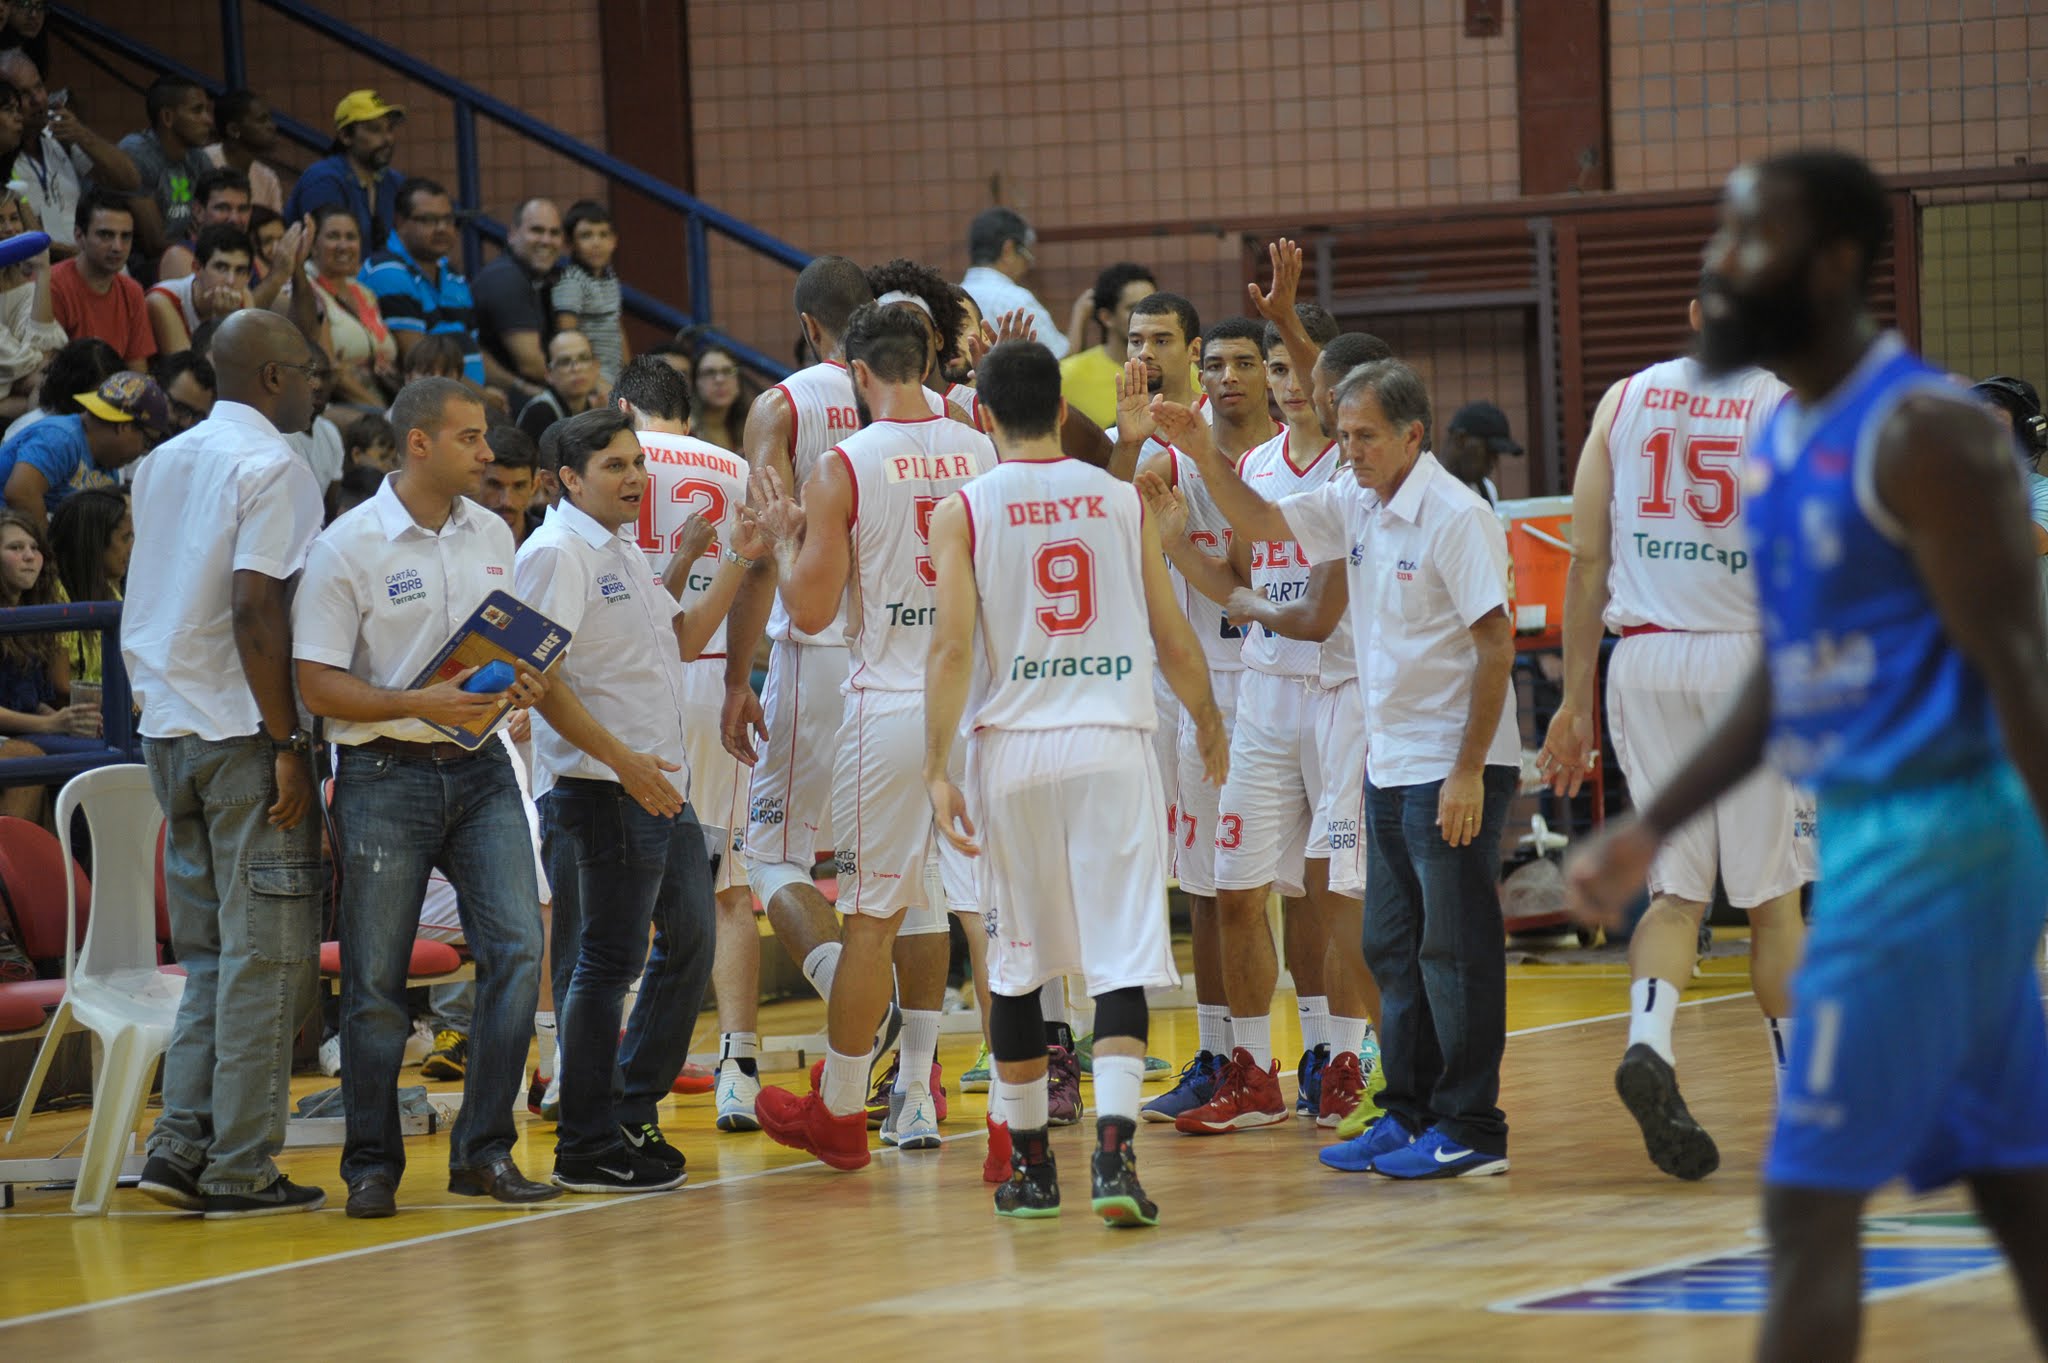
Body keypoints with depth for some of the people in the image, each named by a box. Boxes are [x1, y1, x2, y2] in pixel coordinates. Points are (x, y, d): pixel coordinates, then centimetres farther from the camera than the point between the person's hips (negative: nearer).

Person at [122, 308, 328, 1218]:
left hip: (167, 731, 8)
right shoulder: (272, 469, -10)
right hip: (242, 732, -8)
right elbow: (255, 609, -19)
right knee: (267, 954, -4)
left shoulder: (163, 465, 15)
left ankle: (181, 1146, 6)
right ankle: (239, 1169, -5)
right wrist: (289, 745, -17)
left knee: (212, 954, 13)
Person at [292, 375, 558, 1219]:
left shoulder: (492, 536, 10)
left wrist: (528, 684, -2)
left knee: (517, 951, -7)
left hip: (481, 770, 5)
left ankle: (483, 1151, 2)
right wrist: (418, 704, -21)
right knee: (375, 981, 0)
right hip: (386, 776, -5)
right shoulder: (349, 547, -8)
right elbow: (317, 683, -10)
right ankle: (372, 1165, 13)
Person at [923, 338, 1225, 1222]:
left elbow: (953, 646, -8)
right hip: (1112, 746, 0)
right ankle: (1113, 1154, -19)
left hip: (1014, 750, 0)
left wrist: (938, 769, -6)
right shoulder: (1120, 499, 5)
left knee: (1017, 963, 12)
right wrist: (1208, 723, 25)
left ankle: (1029, 1164, 19)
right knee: (1121, 952, -4)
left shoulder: (964, 510, 0)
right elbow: (1171, 636, 9)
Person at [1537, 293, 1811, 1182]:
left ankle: (1647, 1041, -18)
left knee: (1675, 887, 8)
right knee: (1771, 893, 8)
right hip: (1752, 658, -3)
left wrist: (1575, 701, 8)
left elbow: (1588, 560, 5)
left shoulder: (1623, 401, 7)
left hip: (1644, 659, 3)